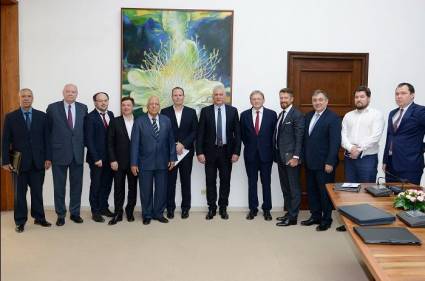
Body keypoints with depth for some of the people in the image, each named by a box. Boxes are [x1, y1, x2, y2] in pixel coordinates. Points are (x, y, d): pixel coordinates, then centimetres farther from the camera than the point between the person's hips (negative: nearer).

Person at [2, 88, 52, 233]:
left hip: (38, 161, 1)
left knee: (37, 191, 8)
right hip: (19, 161, -1)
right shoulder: (10, 117, 2)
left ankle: (39, 217, 20)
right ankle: (20, 221, 17)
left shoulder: (42, 116, 5)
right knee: (20, 193, 7)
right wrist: (6, 161, -6)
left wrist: (47, 157, -1)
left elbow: (46, 138, 5)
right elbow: (6, 140, 0)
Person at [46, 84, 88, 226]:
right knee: (59, 186, 7)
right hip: (59, 153, -2)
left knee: (76, 185, 9)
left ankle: (75, 213, 22)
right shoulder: (52, 108, -2)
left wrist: (83, 146, 4)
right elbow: (47, 130, 1)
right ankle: (60, 214, 19)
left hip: (77, 153, 2)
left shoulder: (83, 108, 5)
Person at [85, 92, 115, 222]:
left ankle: (104, 207, 26)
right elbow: (89, 140, -12)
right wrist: (96, 158, -15)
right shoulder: (90, 117, -9)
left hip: (109, 157, 5)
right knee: (96, 185, 5)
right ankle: (95, 211, 16)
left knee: (107, 184, 12)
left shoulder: (111, 115, 8)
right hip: (97, 158, -5)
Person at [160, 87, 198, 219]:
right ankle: (170, 208, 14)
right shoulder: (164, 112, 3)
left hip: (186, 151, 1)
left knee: (186, 181, 7)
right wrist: (174, 146, -10)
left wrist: (183, 144, -11)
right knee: (170, 181, 4)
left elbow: (194, 132, 1)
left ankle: (185, 208, 16)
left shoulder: (191, 112, 6)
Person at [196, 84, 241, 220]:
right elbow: (200, 133, -1)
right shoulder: (205, 111, 0)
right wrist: (199, 152, -8)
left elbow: (237, 133, 2)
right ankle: (212, 208, 18)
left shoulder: (233, 111, 2)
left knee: (225, 181, 7)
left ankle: (223, 208, 21)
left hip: (226, 151, 1)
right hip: (210, 151, 0)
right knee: (210, 181, 6)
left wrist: (236, 152, -5)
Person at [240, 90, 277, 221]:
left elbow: (275, 133, 2)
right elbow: (242, 134, 10)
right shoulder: (244, 115, 3)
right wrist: (249, 146, 6)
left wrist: (270, 149, 1)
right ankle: (253, 209, 18)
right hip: (250, 154, 1)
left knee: (266, 182, 6)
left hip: (266, 153, -1)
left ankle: (267, 209, 17)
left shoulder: (272, 114, -2)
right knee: (252, 182, 8)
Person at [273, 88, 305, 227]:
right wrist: (276, 154, 12)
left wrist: (296, 157, -20)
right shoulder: (281, 114, 15)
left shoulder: (297, 115, -10)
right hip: (280, 157, 8)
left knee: (294, 188, 1)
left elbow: (299, 138, -15)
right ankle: (289, 212, 26)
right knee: (285, 188, 15)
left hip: (290, 158, -8)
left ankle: (292, 217, 7)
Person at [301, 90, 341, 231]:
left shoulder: (333, 118, -11)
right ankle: (315, 216, 27)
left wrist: (330, 163, -19)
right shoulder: (308, 116, 10)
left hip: (324, 164, -6)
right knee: (312, 191, 13)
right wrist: (303, 157, 8)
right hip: (310, 162, 6)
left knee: (325, 192, 5)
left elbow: (335, 142, -16)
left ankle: (326, 220, 19)